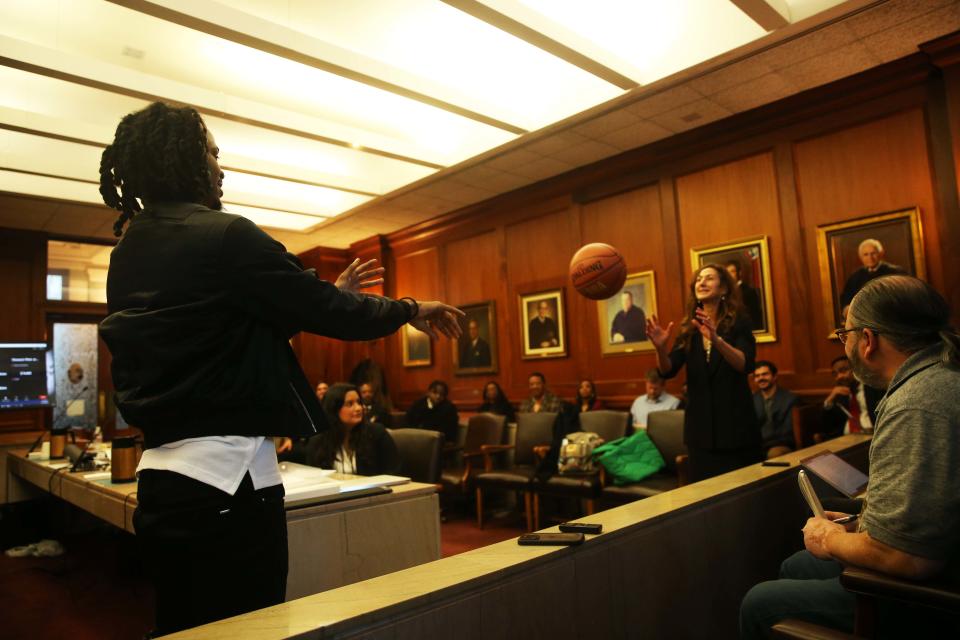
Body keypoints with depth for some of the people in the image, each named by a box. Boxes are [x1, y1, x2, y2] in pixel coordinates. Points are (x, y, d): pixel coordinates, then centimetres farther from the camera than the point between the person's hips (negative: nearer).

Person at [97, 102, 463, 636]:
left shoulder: (128, 253, 13)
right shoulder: (226, 235, -13)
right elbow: (327, 314, -11)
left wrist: (327, 295, 21)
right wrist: (410, 310, 6)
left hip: (160, 478, 9)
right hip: (228, 478, -9)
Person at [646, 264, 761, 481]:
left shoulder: (738, 324, -4)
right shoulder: (689, 329, 5)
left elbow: (746, 364, -21)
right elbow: (668, 371, -3)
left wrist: (717, 340, -39)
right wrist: (661, 348, -25)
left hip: (735, 425, -3)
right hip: (700, 427, 3)